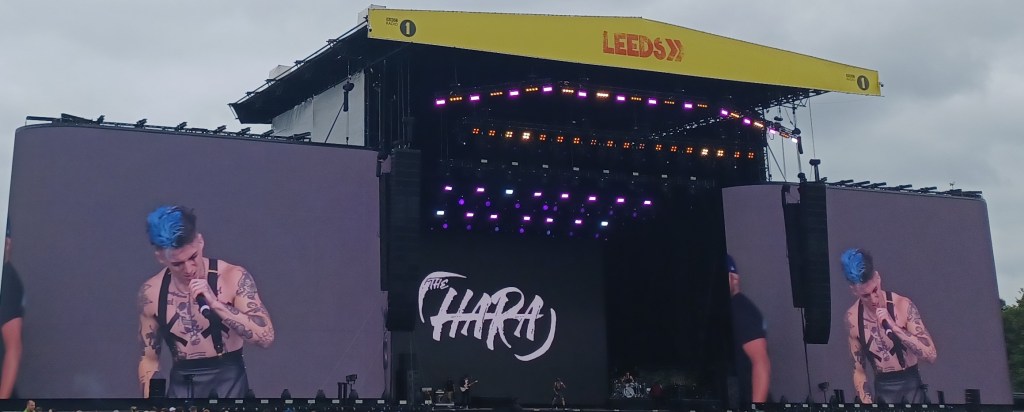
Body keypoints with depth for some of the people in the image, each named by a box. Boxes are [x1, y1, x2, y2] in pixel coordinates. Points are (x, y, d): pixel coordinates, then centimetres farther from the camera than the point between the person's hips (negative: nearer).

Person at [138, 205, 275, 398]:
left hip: (228, 381, -2)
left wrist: (215, 303, -25)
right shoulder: (151, 293, -2)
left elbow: (265, 337, -18)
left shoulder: (232, 277, -10)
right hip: (180, 385, 3)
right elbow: (149, 359, 9)